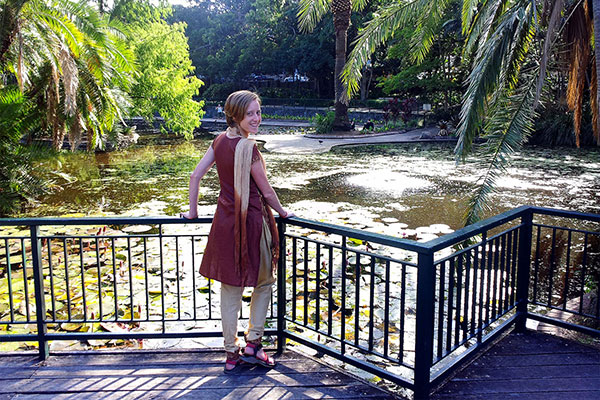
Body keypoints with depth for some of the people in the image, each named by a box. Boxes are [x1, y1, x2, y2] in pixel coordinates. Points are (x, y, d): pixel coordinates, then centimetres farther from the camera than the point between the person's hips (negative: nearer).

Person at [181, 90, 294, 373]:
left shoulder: (220, 141, 3)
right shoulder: (247, 148, -19)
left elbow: (195, 175, 6)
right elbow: (266, 191, -13)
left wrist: (193, 211, 15)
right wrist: (282, 213, 5)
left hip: (225, 220, 7)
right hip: (251, 221, -7)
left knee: (230, 288, 13)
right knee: (264, 281, 15)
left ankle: (232, 355, 22)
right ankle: (252, 345, 19)